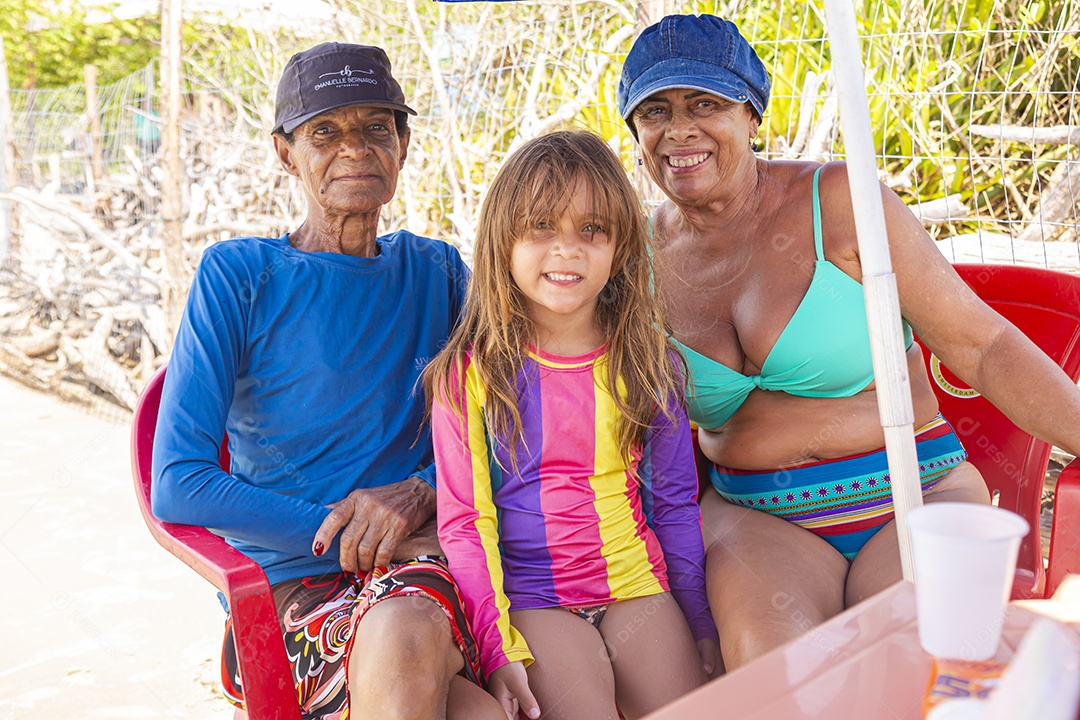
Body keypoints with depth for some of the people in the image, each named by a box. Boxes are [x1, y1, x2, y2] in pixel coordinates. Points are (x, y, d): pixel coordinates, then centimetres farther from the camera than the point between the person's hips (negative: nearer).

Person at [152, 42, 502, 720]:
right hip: (291, 582, -3)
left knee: (407, 632, -34)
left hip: (428, 560, 3)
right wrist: (343, 533, -12)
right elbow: (177, 487, -6)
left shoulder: (438, 271, 12)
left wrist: (419, 492, -10)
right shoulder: (237, 274, 0)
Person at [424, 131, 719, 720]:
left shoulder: (646, 363, 3)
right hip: (533, 600, -3)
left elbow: (676, 504, 9)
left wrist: (701, 625, 11)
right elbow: (463, 521, -4)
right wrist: (496, 646, -11)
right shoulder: (470, 374, -5)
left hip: (639, 588, 3)